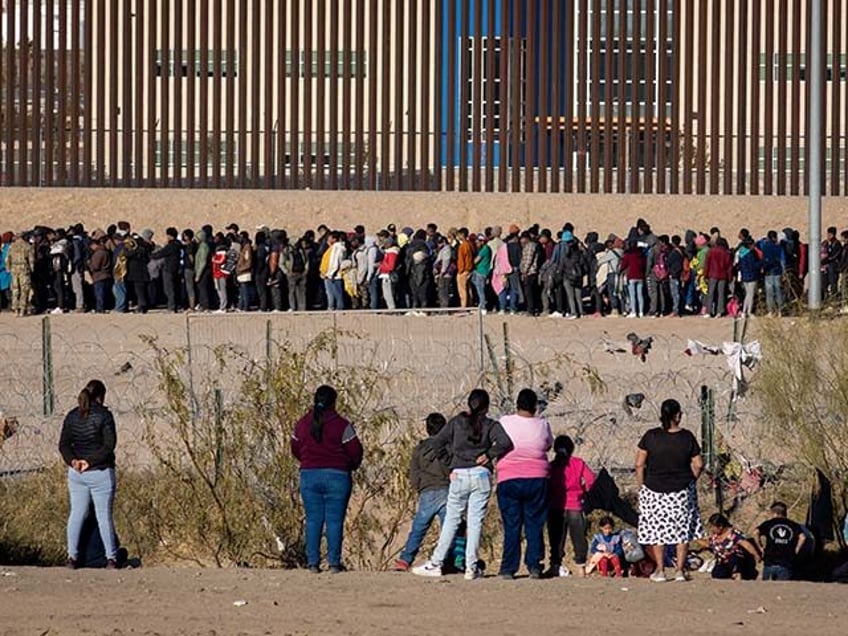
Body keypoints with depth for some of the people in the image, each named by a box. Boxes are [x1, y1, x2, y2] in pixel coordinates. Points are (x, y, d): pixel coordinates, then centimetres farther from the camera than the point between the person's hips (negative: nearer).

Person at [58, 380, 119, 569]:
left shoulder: (72, 416, 7)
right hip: (100, 473, -4)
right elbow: (109, 444, -16)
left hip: (76, 474, 4)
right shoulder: (104, 415, -9)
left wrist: (72, 460, -11)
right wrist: (91, 461, -14)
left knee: (76, 514, 10)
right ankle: (111, 559, 4)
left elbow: (63, 445, 2)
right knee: (104, 516, 1)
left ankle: (72, 557, 8)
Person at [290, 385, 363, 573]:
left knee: (313, 520, 6)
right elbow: (355, 451, -5)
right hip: (336, 476, -3)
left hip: (309, 475, 3)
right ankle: (334, 562, -1)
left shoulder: (302, 424, 5)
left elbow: (295, 450, 15)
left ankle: (313, 563, 2)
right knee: (335, 520, 1)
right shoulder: (341, 425, -8)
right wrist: (351, 466, 16)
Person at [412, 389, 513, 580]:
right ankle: (471, 568, -1)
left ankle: (435, 564, 6)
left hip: (459, 476, 1)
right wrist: (489, 455, -3)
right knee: (475, 522, 3)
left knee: (451, 520, 8)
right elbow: (506, 443, -16)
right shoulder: (490, 426, 0)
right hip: (481, 476, -1)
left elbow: (436, 444, 3)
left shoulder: (456, 422, 4)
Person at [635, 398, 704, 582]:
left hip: (654, 490, 0)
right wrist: (690, 480, 13)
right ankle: (680, 570, 10)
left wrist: (641, 485, 5)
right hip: (681, 491, 0)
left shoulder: (650, 437, -9)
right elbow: (698, 465, -3)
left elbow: (639, 464, -7)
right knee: (681, 529, 11)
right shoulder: (687, 437, -7)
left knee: (657, 528, 11)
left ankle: (660, 570, 11)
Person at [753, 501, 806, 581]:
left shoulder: (768, 524, 8)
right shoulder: (794, 525, 9)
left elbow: (756, 532, -9)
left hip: (770, 563, 0)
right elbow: (802, 537, -7)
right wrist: (796, 551, 5)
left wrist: (761, 547, 2)